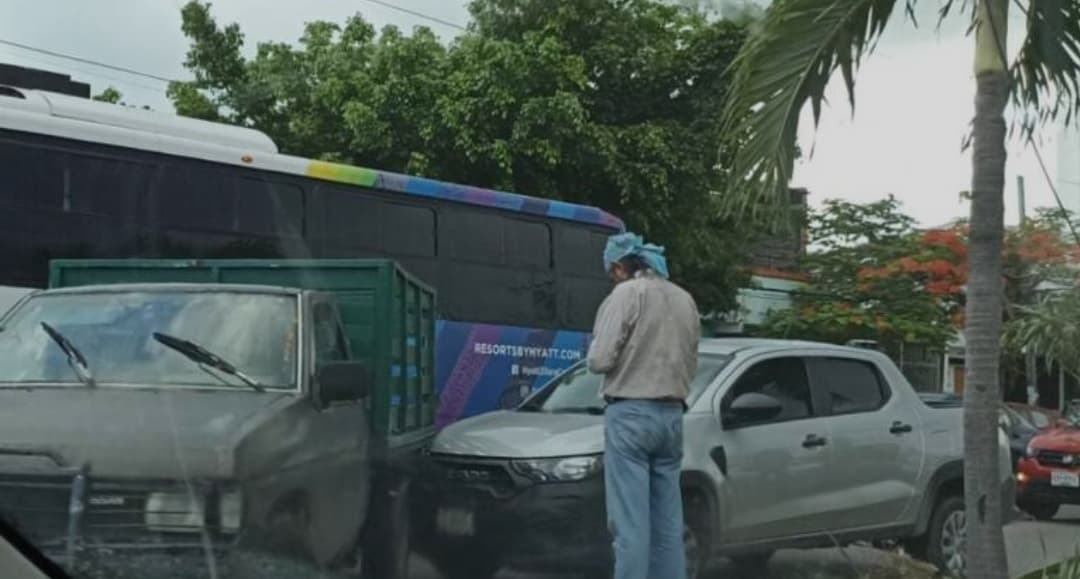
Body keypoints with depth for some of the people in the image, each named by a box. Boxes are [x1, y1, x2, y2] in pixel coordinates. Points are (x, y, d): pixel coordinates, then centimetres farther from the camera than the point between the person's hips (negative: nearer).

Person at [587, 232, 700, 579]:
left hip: (630, 414, -7)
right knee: (668, 520, 8)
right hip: (672, 415, 7)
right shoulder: (685, 299, 14)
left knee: (630, 521, -7)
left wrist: (616, 355, 9)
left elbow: (600, 360, -12)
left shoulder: (626, 294, -8)